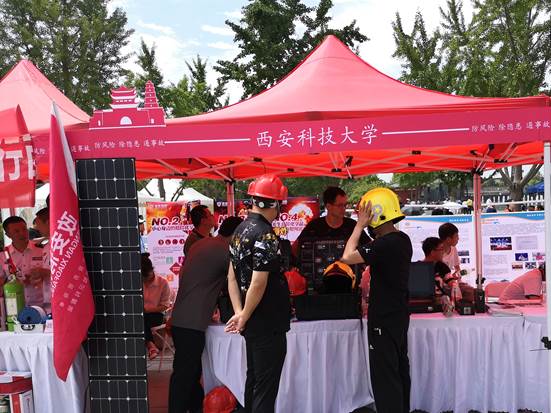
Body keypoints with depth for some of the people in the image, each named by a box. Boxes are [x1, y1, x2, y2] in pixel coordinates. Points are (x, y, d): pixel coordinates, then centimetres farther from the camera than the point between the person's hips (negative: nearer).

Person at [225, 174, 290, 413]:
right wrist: (244, 317, -12)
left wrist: (239, 312, 3)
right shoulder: (266, 236, -20)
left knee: (253, 379, 20)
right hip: (268, 324, -9)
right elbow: (258, 284, -24)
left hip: (252, 322, 9)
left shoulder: (241, 230, 8)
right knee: (266, 387, 1)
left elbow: (232, 277, 9)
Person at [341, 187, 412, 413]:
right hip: (398, 314, 10)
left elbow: (348, 257, -25)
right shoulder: (403, 239, 5)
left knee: (385, 375, 0)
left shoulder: (385, 244, -24)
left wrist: (360, 225, -17)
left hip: (384, 318, -10)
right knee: (400, 369, 19)